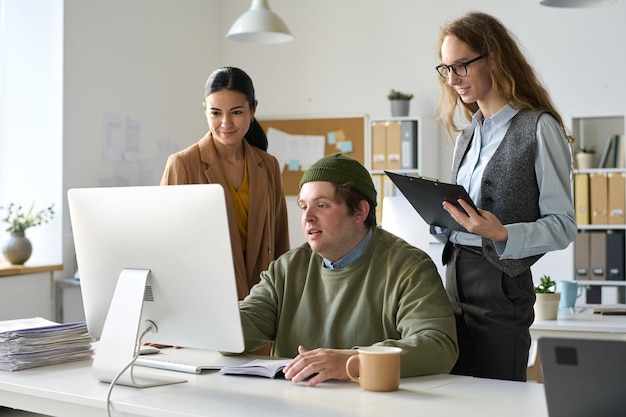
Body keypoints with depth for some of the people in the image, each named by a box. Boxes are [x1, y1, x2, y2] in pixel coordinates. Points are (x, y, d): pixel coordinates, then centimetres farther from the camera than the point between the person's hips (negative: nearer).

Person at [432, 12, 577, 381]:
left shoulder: (540, 127, -6)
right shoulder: (468, 136, 16)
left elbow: (563, 225, -9)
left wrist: (502, 234, -24)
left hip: (502, 289, -6)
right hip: (456, 284, 7)